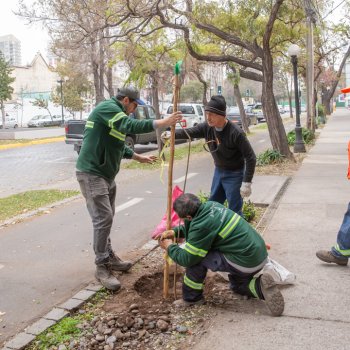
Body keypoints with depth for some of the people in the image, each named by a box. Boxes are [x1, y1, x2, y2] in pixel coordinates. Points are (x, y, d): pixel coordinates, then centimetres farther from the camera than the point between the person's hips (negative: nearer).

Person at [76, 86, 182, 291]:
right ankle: (102, 267, -2)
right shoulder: (108, 108, -14)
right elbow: (131, 126, -30)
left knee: (107, 218, 16)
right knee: (103, 218, -11)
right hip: (92, 174, -11)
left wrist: (139, 157, 25)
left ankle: (109, 257, 28)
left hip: (107, 174, 11)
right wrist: (163, 123, -32)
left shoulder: (115, 113, 19)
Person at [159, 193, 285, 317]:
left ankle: (191, 298, 8)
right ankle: (260, 287, 8)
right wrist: (175, 231, 15)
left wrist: (170, 247, 4)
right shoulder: (211, 205, 3)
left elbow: (187, 259, -12)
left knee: (195, 257, -6)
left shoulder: (202, 227, -22)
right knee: (237, 286, 34)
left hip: (245, 262, -9)